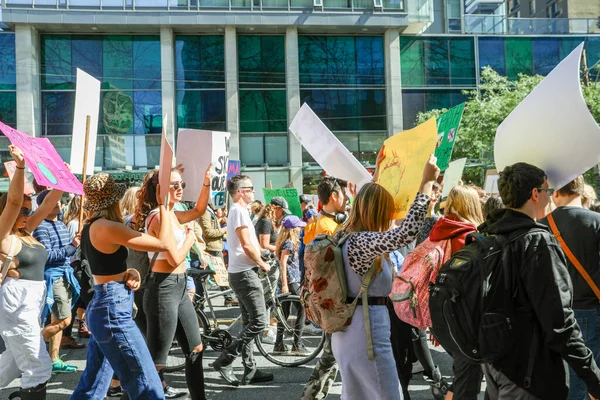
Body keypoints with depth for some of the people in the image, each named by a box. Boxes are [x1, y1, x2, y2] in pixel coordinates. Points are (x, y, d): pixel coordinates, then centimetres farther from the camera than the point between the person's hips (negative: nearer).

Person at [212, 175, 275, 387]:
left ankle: (250, 370, 15)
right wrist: (262, 263, -7)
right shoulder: (240, 210, -13)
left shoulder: (237, 210, 18)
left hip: (240, 272, 10)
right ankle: (224, 360, -6)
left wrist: (258, 262, 13)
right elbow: (247, 245, -20)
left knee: (249, 322, 11)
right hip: (245, 273, -10)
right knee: (259, 321, -9)